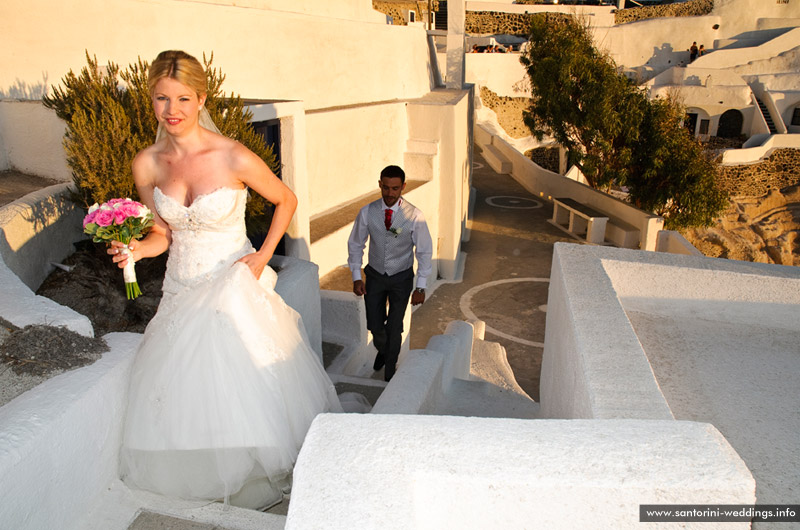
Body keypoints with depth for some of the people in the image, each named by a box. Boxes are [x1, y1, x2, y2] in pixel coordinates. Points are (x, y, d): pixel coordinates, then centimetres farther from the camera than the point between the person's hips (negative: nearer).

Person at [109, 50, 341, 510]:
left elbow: (286, 200, -2)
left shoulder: (234, 158, -17)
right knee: (181, 397, 14)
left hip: (236, 291, -4)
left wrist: (264, 255, -9)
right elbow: (163, 233, 7)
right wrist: (137, 248, -14)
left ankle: (259, 481, 34)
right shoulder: (147, 164, -4)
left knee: (248, 392, 6)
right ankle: (204, 478, 41)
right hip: (182, 293, 4)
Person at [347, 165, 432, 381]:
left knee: (394, 327, 9)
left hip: (401, 277, -1)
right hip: (375, 275, 2)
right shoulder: (367, 212, -15)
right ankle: (382, 350, 48)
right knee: (374, 325, 12)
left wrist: (421, 287, -11)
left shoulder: (414, 216, -20)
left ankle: (390, 367, 38)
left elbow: (424, 251, -10)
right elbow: (355, 244, -1)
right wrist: (357, 277, -4)